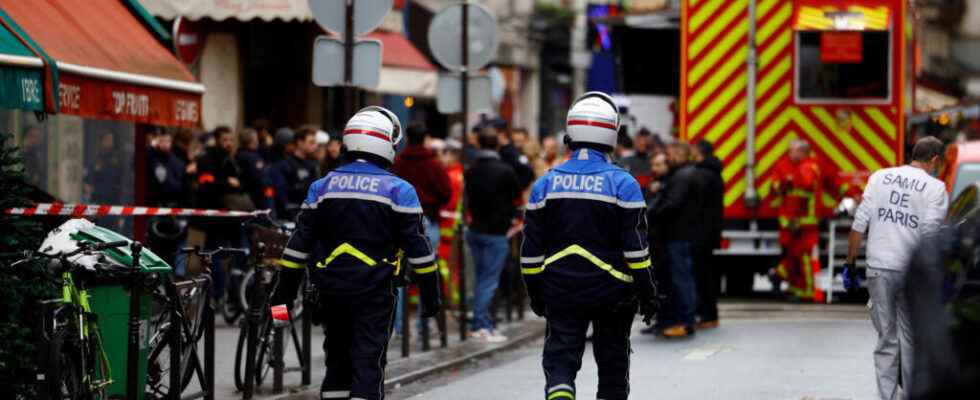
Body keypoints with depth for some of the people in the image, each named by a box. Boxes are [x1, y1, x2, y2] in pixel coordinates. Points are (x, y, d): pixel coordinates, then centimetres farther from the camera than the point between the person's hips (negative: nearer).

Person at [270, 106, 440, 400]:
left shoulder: (323, 186, 7)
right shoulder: (398, 190, -4)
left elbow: (299, 242, 7)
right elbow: (417, 247, -5)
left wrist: (285, 290, 12)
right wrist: (430, 293, 1)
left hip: (332, 289, 4)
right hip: (375, 291, -4)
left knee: (337, 359, 16)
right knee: (368, 364, -4)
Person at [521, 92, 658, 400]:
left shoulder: (546, 184, 1)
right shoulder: (622, 184, -8)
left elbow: (531, 250, 5)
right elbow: (636, 248, -9)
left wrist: (535, 293, 15)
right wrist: (647, 293, -1)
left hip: (560, 292, 2)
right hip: (611, 293, -1)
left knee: (560, 357, 2)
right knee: (612, 363, 12)